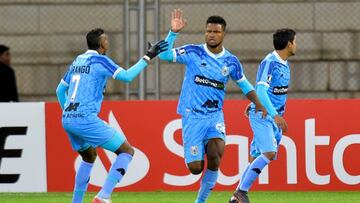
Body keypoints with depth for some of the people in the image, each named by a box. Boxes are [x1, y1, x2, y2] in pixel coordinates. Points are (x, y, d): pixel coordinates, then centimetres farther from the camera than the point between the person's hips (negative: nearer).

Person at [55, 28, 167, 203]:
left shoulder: (77, 61, 17)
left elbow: (60, 90, 24)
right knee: (127, 151, 0)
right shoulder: (99, 60, -5)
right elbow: (127, 76, -15)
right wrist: (147, 57, -8)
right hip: (86, 120, -8)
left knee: (89, 156, 30)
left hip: (67, 121, 8)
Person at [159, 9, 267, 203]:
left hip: (215, 116, 2)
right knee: (195, 167, -8)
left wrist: (258, 104, 3)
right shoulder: (193, 53, -5)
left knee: (216, 154, -24)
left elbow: (244, 85, 16)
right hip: (192, 116, -2)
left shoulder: (231, 61, 3)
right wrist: (173, 32, -28)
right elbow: (164, 55, -15)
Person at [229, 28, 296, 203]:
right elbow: (261, 90, -24)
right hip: (262, 115, -8)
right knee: (269, 153, -21)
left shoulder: (284, 64, 13)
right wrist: (275, 115, -29)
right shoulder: (270, 62, -16)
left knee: (256, 159, 5)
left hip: (274, 116, 8)